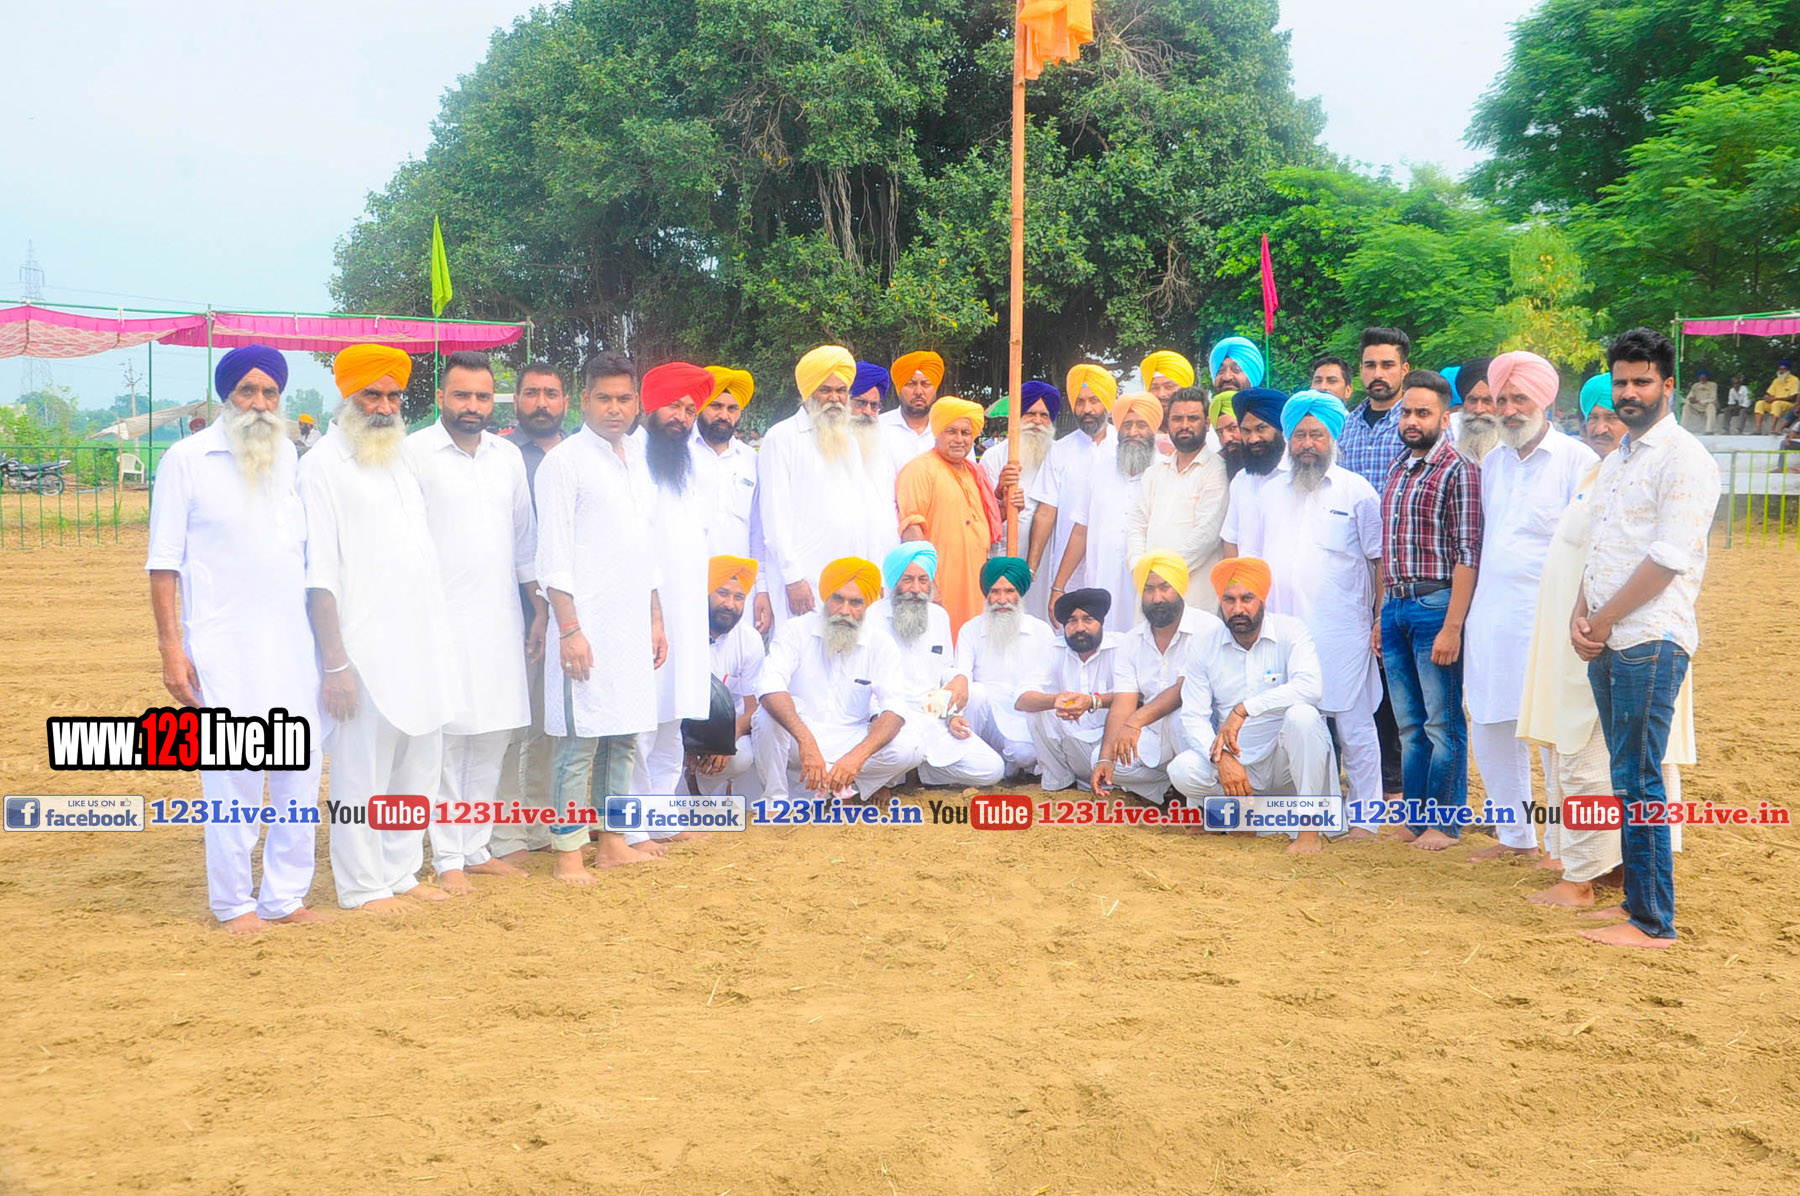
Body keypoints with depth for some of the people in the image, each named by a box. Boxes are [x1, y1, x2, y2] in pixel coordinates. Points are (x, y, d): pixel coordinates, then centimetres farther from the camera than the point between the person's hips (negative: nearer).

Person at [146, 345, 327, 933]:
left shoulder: (291, 459, 12)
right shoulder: (187, 459, 0)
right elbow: (163, 563, -2)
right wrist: (172, 649, -8)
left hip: (294, 641, 5)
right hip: (222, 647, -4)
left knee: (302, 769, 5)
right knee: (234, 772, -6)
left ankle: (285, 895, 17)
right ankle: (233, 902, 8)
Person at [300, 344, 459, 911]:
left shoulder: (402, 459, 16)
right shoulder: (323, 465, -7)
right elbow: (318, 577, -12)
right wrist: (335, 664, -16)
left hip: (422, 646, 7)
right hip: (366, 654, -7)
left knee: (419, 769, 13)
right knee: (362, 775, 0)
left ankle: (401, 873, 25)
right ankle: (362, 886, 13)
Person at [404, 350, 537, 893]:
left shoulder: (508, 456, 13)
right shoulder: (414, 452, -3)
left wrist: (538, 608, 15)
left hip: (500, 619, 5)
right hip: (442, 620, -5)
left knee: (494, 737, 7)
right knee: (447, 739, -5)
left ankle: (477, 848, 18)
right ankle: (448, 858, 4)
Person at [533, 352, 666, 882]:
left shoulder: (638, 460, 16)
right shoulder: (564, 461, -6)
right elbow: (553, 554, -10)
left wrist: (656, 620, 17)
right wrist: (569, 629, -16)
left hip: (633, 625, 7)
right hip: (587, 625, -7)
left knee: (625, 736, 11)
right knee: (579, 740, -5)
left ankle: (613, 842, 21)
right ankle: (567, 853, 3)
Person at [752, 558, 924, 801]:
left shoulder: (881, 646, -2)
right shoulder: (795, 632, -8)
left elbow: (894, 710, -12)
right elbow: (770, 687, -25)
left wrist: (858, 755, -32)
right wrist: (806, 741, -41)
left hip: (849, 742, 2)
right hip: (795, 742, -2)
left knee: (909, 749, -22)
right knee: (770, 714, -33)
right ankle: (776, 800, -16)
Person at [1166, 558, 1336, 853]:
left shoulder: (1290, 631, -7)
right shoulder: (1205, 644, 0)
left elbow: (1311, 686, -26)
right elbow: (1193, 716, -5)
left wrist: (1243, 709, -32)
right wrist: (1222, 757, -24)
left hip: (1285, 760, -2)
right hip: (1235, 764, 2)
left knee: (1302, 715, -32)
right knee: (1182, 771, -25)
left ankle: (1308, 828, -20)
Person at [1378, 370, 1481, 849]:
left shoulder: (1459, 470, -8)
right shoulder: (1397, 469, 15)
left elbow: (1467, 553, -14)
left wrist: (1452, 626, -19)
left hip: (1436, 604, -7)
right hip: (1396, 606, 7)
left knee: (1443, 724, 1)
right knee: (1408, 724, 12)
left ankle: (1445, 822, 10)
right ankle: (1415, 818, 21)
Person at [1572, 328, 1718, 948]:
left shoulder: (1684, 458, -7)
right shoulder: (1615, 460, 20)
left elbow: (1670, 556, -15)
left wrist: (1606, 618, -11)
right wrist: (1581, 616, 3)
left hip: (1650, 641, -8)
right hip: (1607, 642, 8)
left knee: (1638, 780, -8)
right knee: (1627, 777, 12)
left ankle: (1653, 922, -2)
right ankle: (1635, 899, 20)